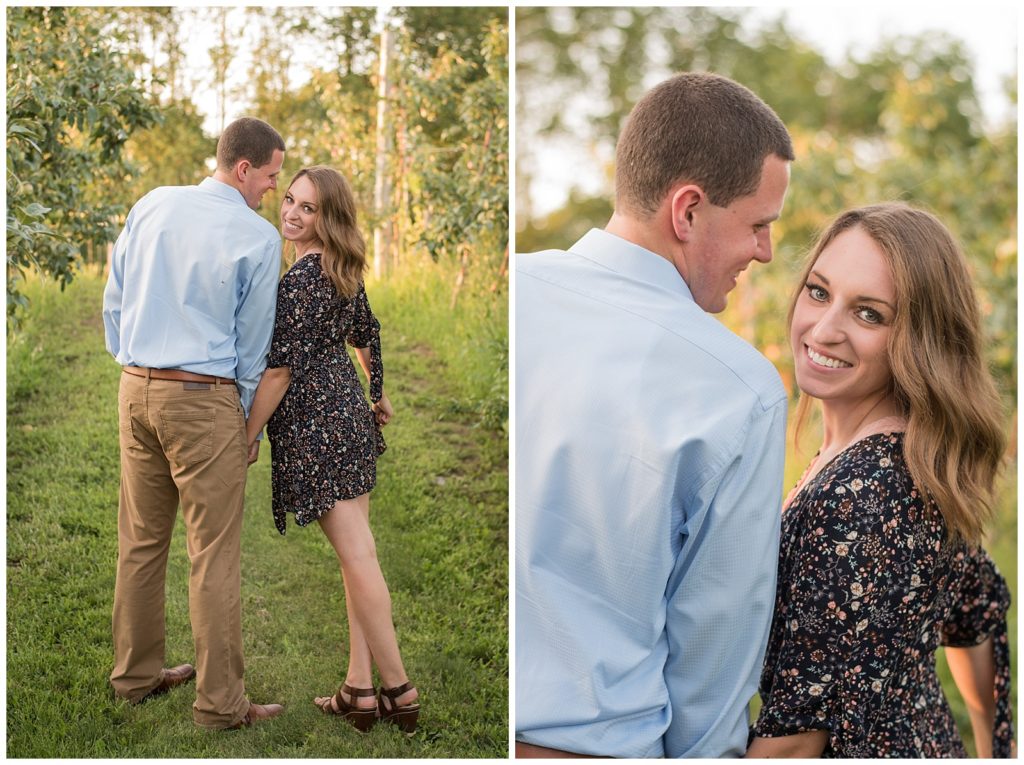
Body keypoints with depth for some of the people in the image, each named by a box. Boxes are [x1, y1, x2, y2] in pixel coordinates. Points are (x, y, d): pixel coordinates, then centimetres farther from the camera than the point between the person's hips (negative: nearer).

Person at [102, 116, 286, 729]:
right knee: (215, 555, 0)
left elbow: (114, 299, 12)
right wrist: (244, 418, 8)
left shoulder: (151, 207, 7)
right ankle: (220, 701, 5)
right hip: (203, 400, -6)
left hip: (137, 391, 7)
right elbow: (253, 342, -3)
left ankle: (136, 675, 28)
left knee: (140, 541, 15)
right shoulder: (259, 238, -9)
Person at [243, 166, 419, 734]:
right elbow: (366, 335, 23)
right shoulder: (345, 271, 11)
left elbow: (281, 370, -18)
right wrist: (378, 395, 36)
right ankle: (360, 688, 15)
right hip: (351, 411, 9)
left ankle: (398, 690, 4)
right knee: (356, 552, 9)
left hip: (315, 424, -9)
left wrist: (247, 437, -11)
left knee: (357, 556, -4)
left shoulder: (299, 281, -17)